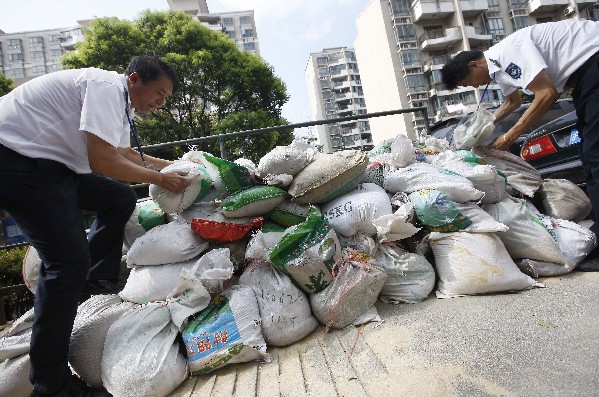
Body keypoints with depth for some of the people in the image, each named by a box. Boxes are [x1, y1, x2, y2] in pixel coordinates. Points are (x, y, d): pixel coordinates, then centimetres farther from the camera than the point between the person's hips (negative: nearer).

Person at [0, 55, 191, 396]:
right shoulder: (107, 86, -17)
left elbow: (123, 153, 26)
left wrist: (171, 165, 22)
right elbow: (102, 161, -24)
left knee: (120, 199, 9)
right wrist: (160, 179, -12)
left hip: (47, 161, 10)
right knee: (69, 260, -14)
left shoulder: (119, 100, 13)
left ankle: (97, 281, 16)